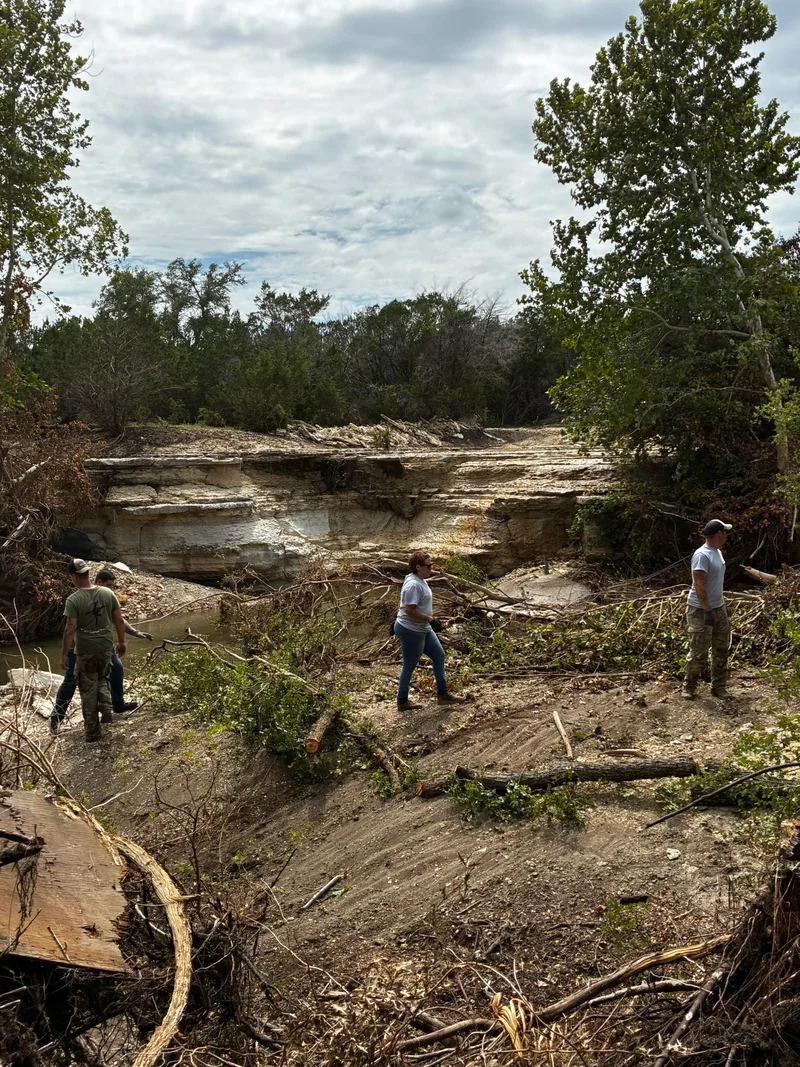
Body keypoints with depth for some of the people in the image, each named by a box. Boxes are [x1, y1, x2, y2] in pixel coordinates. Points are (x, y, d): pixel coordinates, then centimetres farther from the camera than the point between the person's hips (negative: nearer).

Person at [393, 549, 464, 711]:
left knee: (439, 656, 16)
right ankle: (402, 702, 17)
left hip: (423, 629, 11)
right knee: (409, 666, 3)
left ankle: (443, 694, 25)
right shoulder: (413, 585, -25)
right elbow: (410, 610, -29)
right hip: (410, 631, -11)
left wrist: (430, 617, 16)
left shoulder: (420, 580, 7)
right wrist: (430, 619, -22)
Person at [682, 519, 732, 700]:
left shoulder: (718, 552, 10)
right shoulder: (702, 555, -20)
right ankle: (689, 687, 10)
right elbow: (699, 585, -24)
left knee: (721, 649, 13)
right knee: (699, 652, -3)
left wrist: (720, 604, 21)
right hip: (701, 611, -9)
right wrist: (707, 610, -25)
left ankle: (719, 686, 23)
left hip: (719, 608, 9)